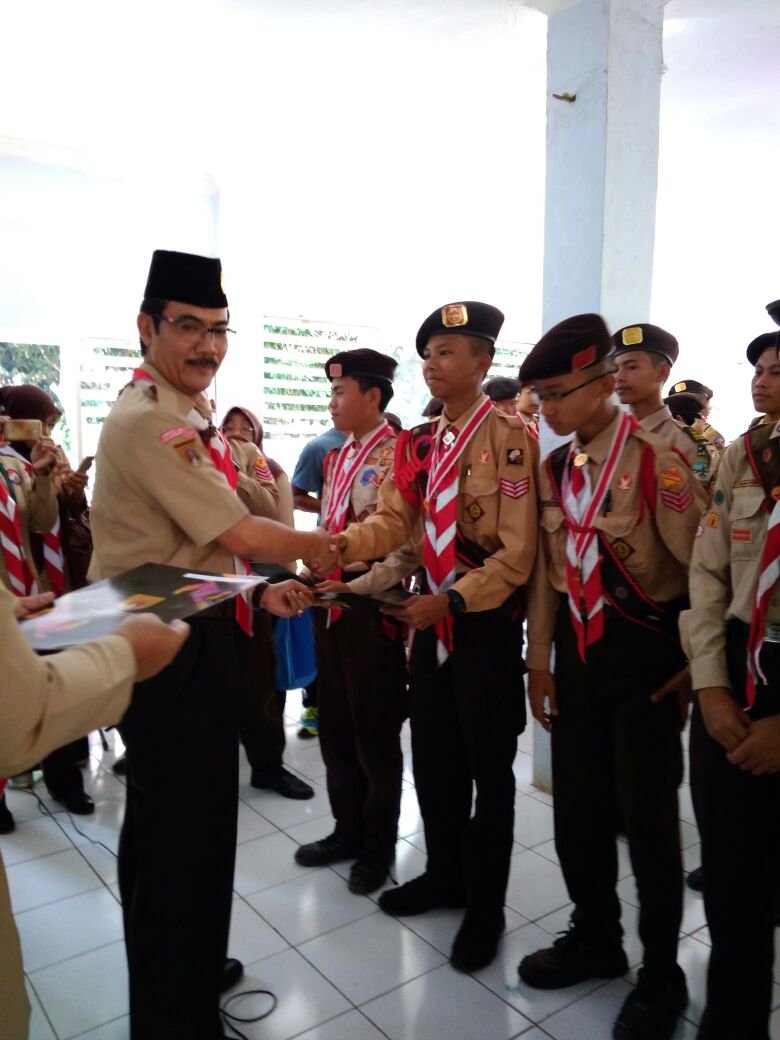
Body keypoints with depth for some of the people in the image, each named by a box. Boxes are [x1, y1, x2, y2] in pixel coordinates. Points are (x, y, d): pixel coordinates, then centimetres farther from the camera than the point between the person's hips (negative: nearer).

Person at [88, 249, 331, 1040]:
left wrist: (256, 591, 6)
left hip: (183, 631, 10)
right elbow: (240, 535, -23)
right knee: (182, 827, 4)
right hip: (165, 647, -10)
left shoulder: (181, 418, 12)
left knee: (168, 817, 24)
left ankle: (181, 968, 46)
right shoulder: (148, 420, -21)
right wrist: (341, 545, -9)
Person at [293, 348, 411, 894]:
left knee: (376, 733, 6)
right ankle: (348, 829, 35)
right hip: (332, 603, 8)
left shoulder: (397, 456, -12)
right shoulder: (337, 457, 13)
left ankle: (379, 844, 26)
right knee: (335, 727, 17)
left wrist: (362, 587, -19)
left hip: (373, 605, -8)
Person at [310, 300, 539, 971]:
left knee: (488, 769, 8)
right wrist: (340, 543, -16)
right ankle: (444, 876, 40)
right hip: (431, 617, 7)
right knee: (433, 757, 18)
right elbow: (393, 522, 2)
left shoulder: (509, 436, -15)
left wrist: (451, 600, -22)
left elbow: (517, 553, -18)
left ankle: (486, 908, 28)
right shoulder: (418, 443, 8)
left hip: (489, 622, -7)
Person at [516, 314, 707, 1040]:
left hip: (643, 653, -5)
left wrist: (696, 662, -7)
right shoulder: (553, 469, 4)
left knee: (646, 816, 6)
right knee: (577, 806, 14)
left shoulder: (656, 460, -15)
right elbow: (547, 566, 8)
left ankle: (661, 975, 29)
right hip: (577, 650, 6)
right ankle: (596, 937, 38)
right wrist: (539, 658, 9)